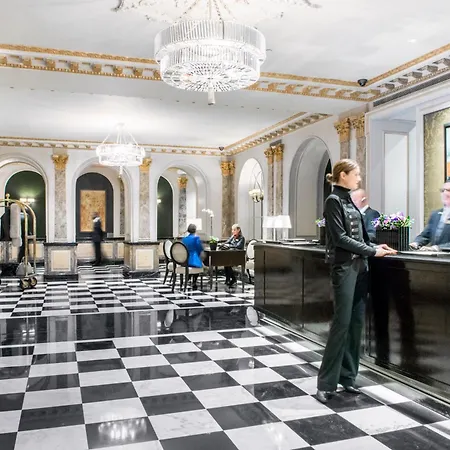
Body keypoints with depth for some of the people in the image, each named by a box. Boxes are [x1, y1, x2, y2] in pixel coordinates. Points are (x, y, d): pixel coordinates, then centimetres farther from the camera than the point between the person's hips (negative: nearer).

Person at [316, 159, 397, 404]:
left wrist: (375, 246, 4)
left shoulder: (349, 200, 16)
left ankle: (347, 376, 19)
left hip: (359, 267, 8)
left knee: (356, 323, 9)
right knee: (342, 323, -8)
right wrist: (372, 251, -12)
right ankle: (326, 383, 0)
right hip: (344, 267, -8)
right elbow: (340, 238, -15)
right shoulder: (334, 200, -8)